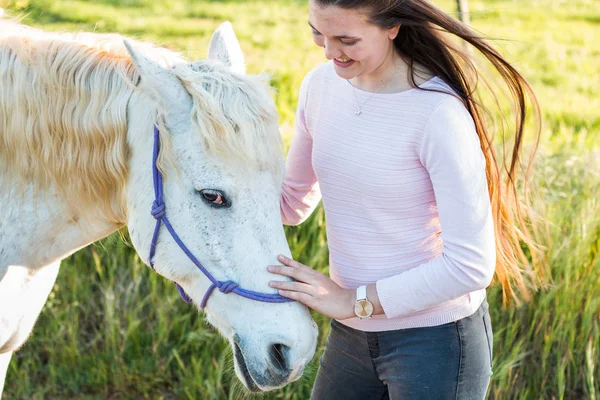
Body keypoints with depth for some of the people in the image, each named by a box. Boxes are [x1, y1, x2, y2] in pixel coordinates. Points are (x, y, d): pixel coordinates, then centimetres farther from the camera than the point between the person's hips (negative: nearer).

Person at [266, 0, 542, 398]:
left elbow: (471, 265, -23)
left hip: (434, 338, -6)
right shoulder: (321, 85, -1)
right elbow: (293, 204, 11)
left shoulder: (438, 113, -22)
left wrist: (356, 300, -20)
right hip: (350, 335, 7)